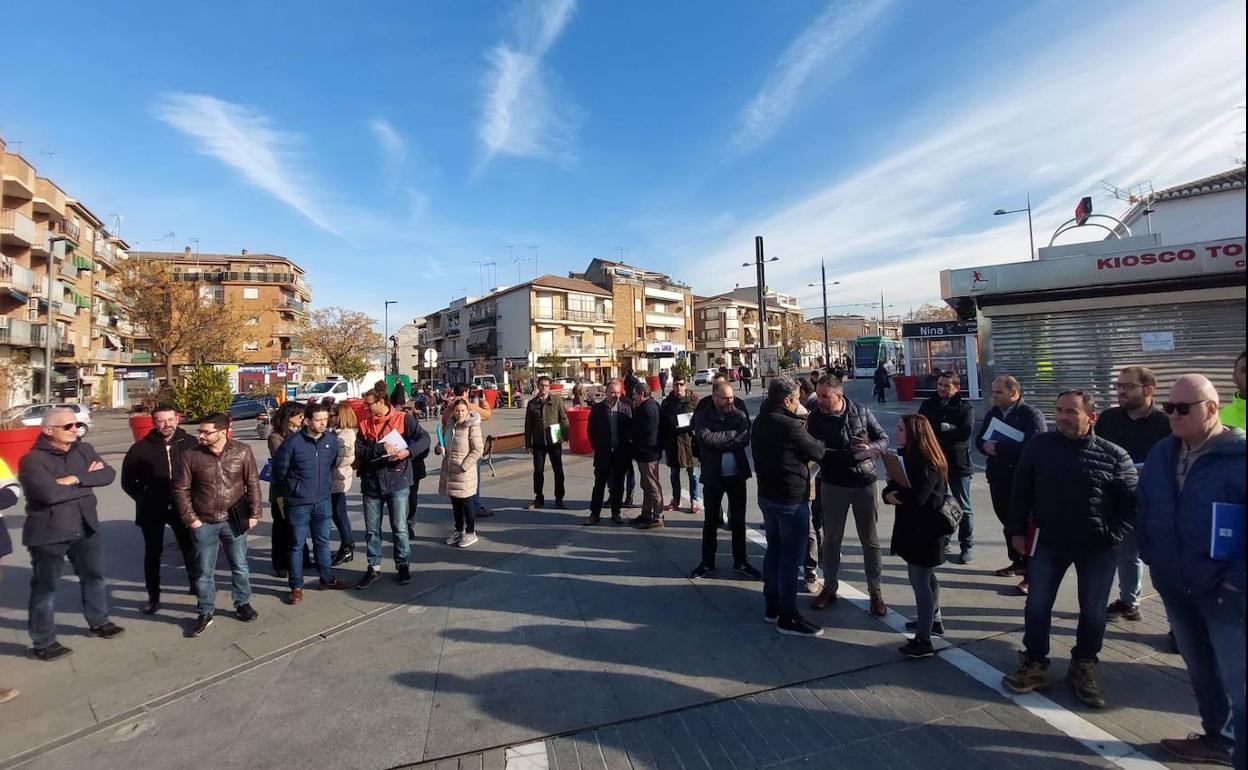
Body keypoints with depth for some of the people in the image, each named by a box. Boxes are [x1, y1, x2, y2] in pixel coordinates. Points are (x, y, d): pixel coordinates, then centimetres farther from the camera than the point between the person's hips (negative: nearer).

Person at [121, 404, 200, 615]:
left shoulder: (189, 443, -6)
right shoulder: (142, 447, -7)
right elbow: (128, 480, 4)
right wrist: (144, 499, -1)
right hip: (152, 510, 0)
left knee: (190, 547, 11)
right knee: (153, 553, 10)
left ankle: (195, 585, 29)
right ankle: (153, 597, 23)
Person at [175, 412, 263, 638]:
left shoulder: (242, 451, -9)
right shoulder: (191, 455, -10)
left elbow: (253, 484, -3)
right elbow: (180, 489, -1)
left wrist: (254, 513, -4)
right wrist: (190, 518, -5)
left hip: (234, 520, 0)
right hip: (204, 522, 0)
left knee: (239, 566, 13)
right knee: (205, 571, 11)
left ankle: (243, 603, 32)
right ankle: (205, 613, 27)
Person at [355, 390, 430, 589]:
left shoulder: (404, 419, -3)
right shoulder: (364, 425, 7)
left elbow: (424, 438, -8)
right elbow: (360, 451, -6)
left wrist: (408, 451, -23)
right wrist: (381, 447, -21)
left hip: (398, 481, -3)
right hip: (371, 483, 4)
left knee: (400, 527, 5)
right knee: (371, 529, 11)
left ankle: (402, 565, 21)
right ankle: (374, 568, 25)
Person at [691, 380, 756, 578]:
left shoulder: (740, 415, 0)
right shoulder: (703, 417, -5)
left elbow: (745, 439, -16)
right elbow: (704, 438, -23)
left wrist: (718, 441, -20)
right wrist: (732, 435, -17)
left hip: (737, 475, 2)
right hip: (713, 476, -1)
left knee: (739, 520, 12)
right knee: (711, 521, 10)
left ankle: (740, 561, 26)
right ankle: (707, 562, 23)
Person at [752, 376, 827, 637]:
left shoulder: (760, 422, 5)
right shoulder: (789, 425, -22)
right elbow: (817, 451, -11)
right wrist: (819, 443, 11)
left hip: (766, 495, 9)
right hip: (791, 499, -9)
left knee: (774, 550, 18)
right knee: (791, 557, 2)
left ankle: (772, 606, 29)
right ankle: (788, 617, 11)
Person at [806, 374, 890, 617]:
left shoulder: (861, 411, -5)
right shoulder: (816, 417, -9)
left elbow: (883, 438, 4)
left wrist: (871, 449, -17)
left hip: (865, 483, 1)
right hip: (833, 485, 0)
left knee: (870, 540, 10)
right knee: (831, 538, 11)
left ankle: (875, 592, 25)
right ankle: (829, 588, 28)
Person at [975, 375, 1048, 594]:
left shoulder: (1031, 415, -11)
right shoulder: (993, 413, 12)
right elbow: (979, 440, 11)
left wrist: (999, 448, -21)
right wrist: (987, 446, -13)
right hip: (998, 478, 7)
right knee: (1008, 522, 16)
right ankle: (1017, 563, 31)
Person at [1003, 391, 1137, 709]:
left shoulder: (1114, 455, -9)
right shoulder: (1039, 446, -6)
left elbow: (1133, 502, -2)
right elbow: (1021, 490, 1)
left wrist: (1112, 536, -10)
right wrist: (1017, 530, 0)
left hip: (1097, 549, -1)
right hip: (1049, 542, 1)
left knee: (1093, 612, 13)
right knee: (1036, 607, 6)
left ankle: (1083, 668, 33)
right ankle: (1035, 665, 22)